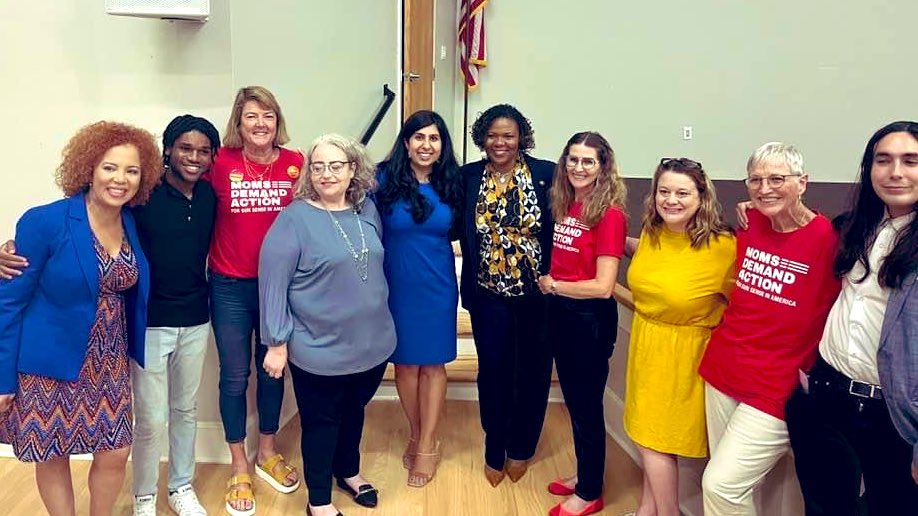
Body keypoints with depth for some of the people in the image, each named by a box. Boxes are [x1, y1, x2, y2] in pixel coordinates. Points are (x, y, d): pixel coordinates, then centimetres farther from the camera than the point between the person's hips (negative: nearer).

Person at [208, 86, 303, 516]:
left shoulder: (295, 163, -4)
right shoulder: (221, 163, -9)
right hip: (230, 286, -2)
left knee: (273, 370, 16)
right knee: (235, 376, 8)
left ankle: (267, 452, 37)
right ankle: (239, 468, 26)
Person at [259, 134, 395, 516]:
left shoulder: (368, 210, 2)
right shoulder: (294, 218, -15)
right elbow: (272, 282, -16)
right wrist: (276, 342, -16)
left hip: (371, 342, 5)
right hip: (320, 350, -5)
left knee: (354, 411, 23)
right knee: (321, 421, 11)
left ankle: (349, 471, 47)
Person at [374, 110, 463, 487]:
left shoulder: (451, 183, -1)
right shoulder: (384, 180, -8)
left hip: (438, 286, 1)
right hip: (397, 286, -1)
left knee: (433, 364, 8)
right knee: (405, 363, 11)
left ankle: (427, 445, 22)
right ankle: (416, 435, 31)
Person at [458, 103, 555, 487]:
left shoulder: (545, 174, -6)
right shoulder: (468, 177, -1)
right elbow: (461, 230, 1)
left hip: (536, 293, 0)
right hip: (488, 295, 1)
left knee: (532, 371, 13)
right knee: (493, 372, 10)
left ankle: (520, 448, 35)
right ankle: (494, 451, 30)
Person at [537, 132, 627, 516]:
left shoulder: (610, 215, -18)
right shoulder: (563, 205, 4)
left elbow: (603, 286, -21)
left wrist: (553, 285, -11)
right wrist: (547, 285, -3)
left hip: (590, 319, -7)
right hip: (559, 313, 7)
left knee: (587, 405, 8)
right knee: (573, 400, 20)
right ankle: (584, 474, 40)